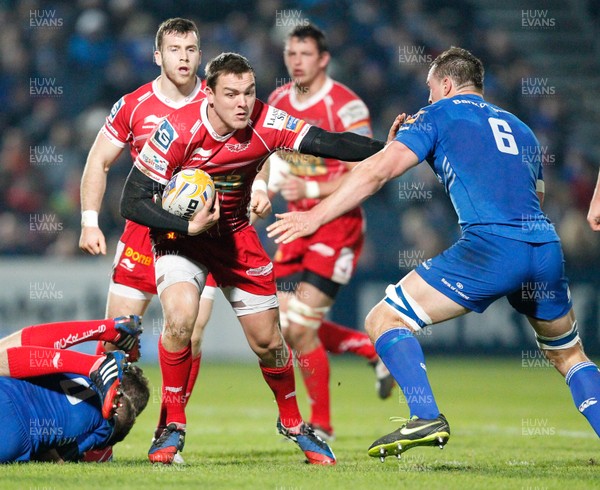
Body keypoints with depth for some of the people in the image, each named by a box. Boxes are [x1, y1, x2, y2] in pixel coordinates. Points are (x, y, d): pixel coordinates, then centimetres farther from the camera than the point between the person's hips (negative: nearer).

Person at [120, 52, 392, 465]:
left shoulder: (265, 124, -21)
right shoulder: (179, 131, -27)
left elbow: (327, 142, -28)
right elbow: (133, 202, -24)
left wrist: (386, 149, -42)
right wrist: (189, 227, -34)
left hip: (235, 233, 3)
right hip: (180, 231, -3)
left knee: (268, 340, 5)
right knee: (180, 317, -27)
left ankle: (293, 422, 32)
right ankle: (173, 426, -9)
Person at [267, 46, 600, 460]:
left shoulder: (442, 114, 12)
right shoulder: (519, 127, 28)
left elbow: (379, 170, 2)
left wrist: (315, 217, 3)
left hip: (490, 247, -6)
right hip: (547, 248, 6)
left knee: (384, 320, 2)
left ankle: (427, 418, -17)